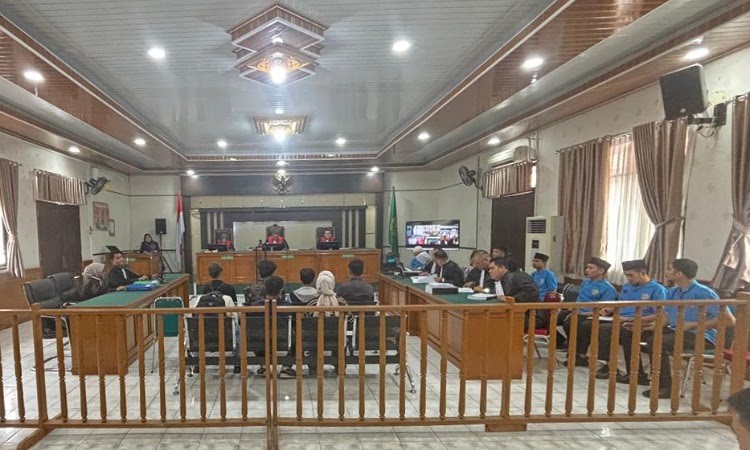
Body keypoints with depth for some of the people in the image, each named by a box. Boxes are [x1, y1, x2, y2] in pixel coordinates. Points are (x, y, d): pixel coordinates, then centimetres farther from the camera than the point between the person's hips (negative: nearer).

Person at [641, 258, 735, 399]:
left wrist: (694, 325, -21)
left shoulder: (703, 293, -14)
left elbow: (729, 320, -18)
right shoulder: (672, 292, 9)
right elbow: (666, 317, 12)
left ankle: (666, 387, -14)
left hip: (701, 337, -8)